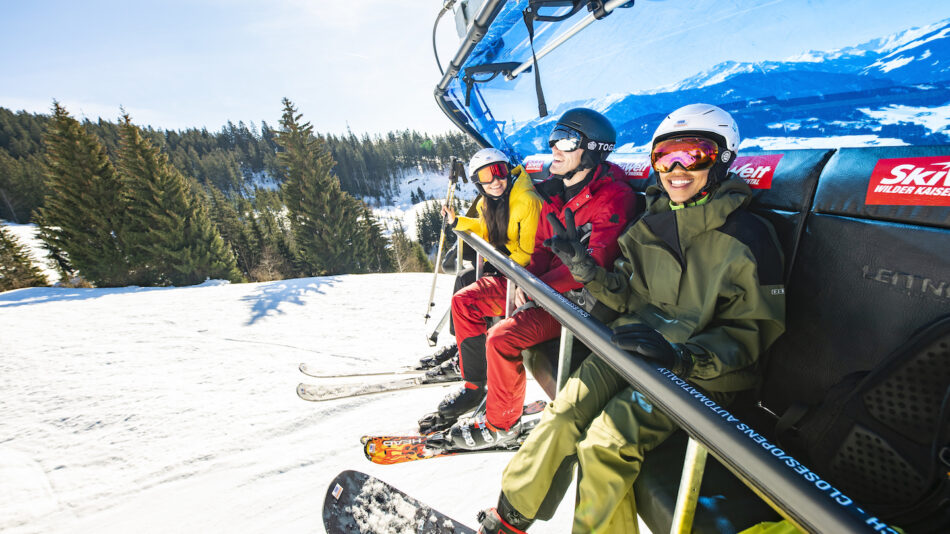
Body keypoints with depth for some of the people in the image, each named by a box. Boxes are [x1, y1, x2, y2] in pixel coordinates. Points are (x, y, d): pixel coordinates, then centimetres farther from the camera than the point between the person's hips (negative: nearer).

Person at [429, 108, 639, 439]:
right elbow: (542, 244, 9)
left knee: (502, 337, -27)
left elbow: (594, 264, -26)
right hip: (541, 284, 9)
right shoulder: (555, 190, 7)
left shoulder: (614, 197, -18)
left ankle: (501, 424, 1)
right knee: (465, 300, 3)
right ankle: (476, 385, 19)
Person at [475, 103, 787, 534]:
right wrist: (584, 267, -9)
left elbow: (751, 332, -10)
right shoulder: (652, 225, 7)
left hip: (701, 373, -4)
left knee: (609, 439, -23)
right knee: (566, 412, -12)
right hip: (637, 347, 5)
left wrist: (684, 357, -28)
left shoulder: (748, 238, -9)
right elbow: (630, 296, 9)